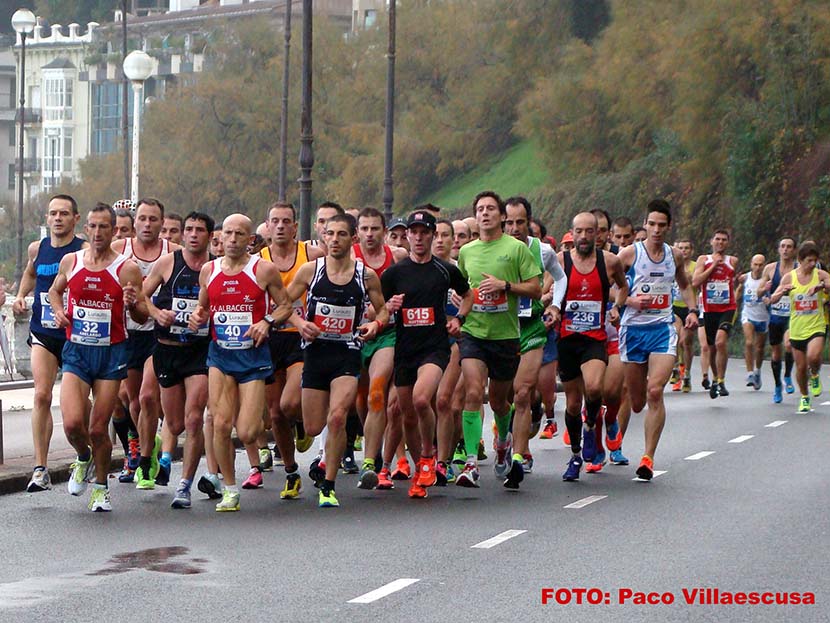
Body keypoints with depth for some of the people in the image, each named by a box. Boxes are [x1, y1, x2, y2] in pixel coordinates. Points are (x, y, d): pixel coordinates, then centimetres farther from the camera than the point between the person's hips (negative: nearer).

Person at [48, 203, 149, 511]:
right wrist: (58, 311, 4)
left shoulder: (127, 268, -4)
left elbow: (142, 317, 0)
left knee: (98, 428, 0)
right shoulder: (70, 261, 4)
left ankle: (100, 487, 22)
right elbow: (55, 290, 24)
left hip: (111, 353, -2)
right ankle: (84, 459, 20)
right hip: (76, 351, 2)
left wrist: (134, 303, -22)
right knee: (72, 423, -14)